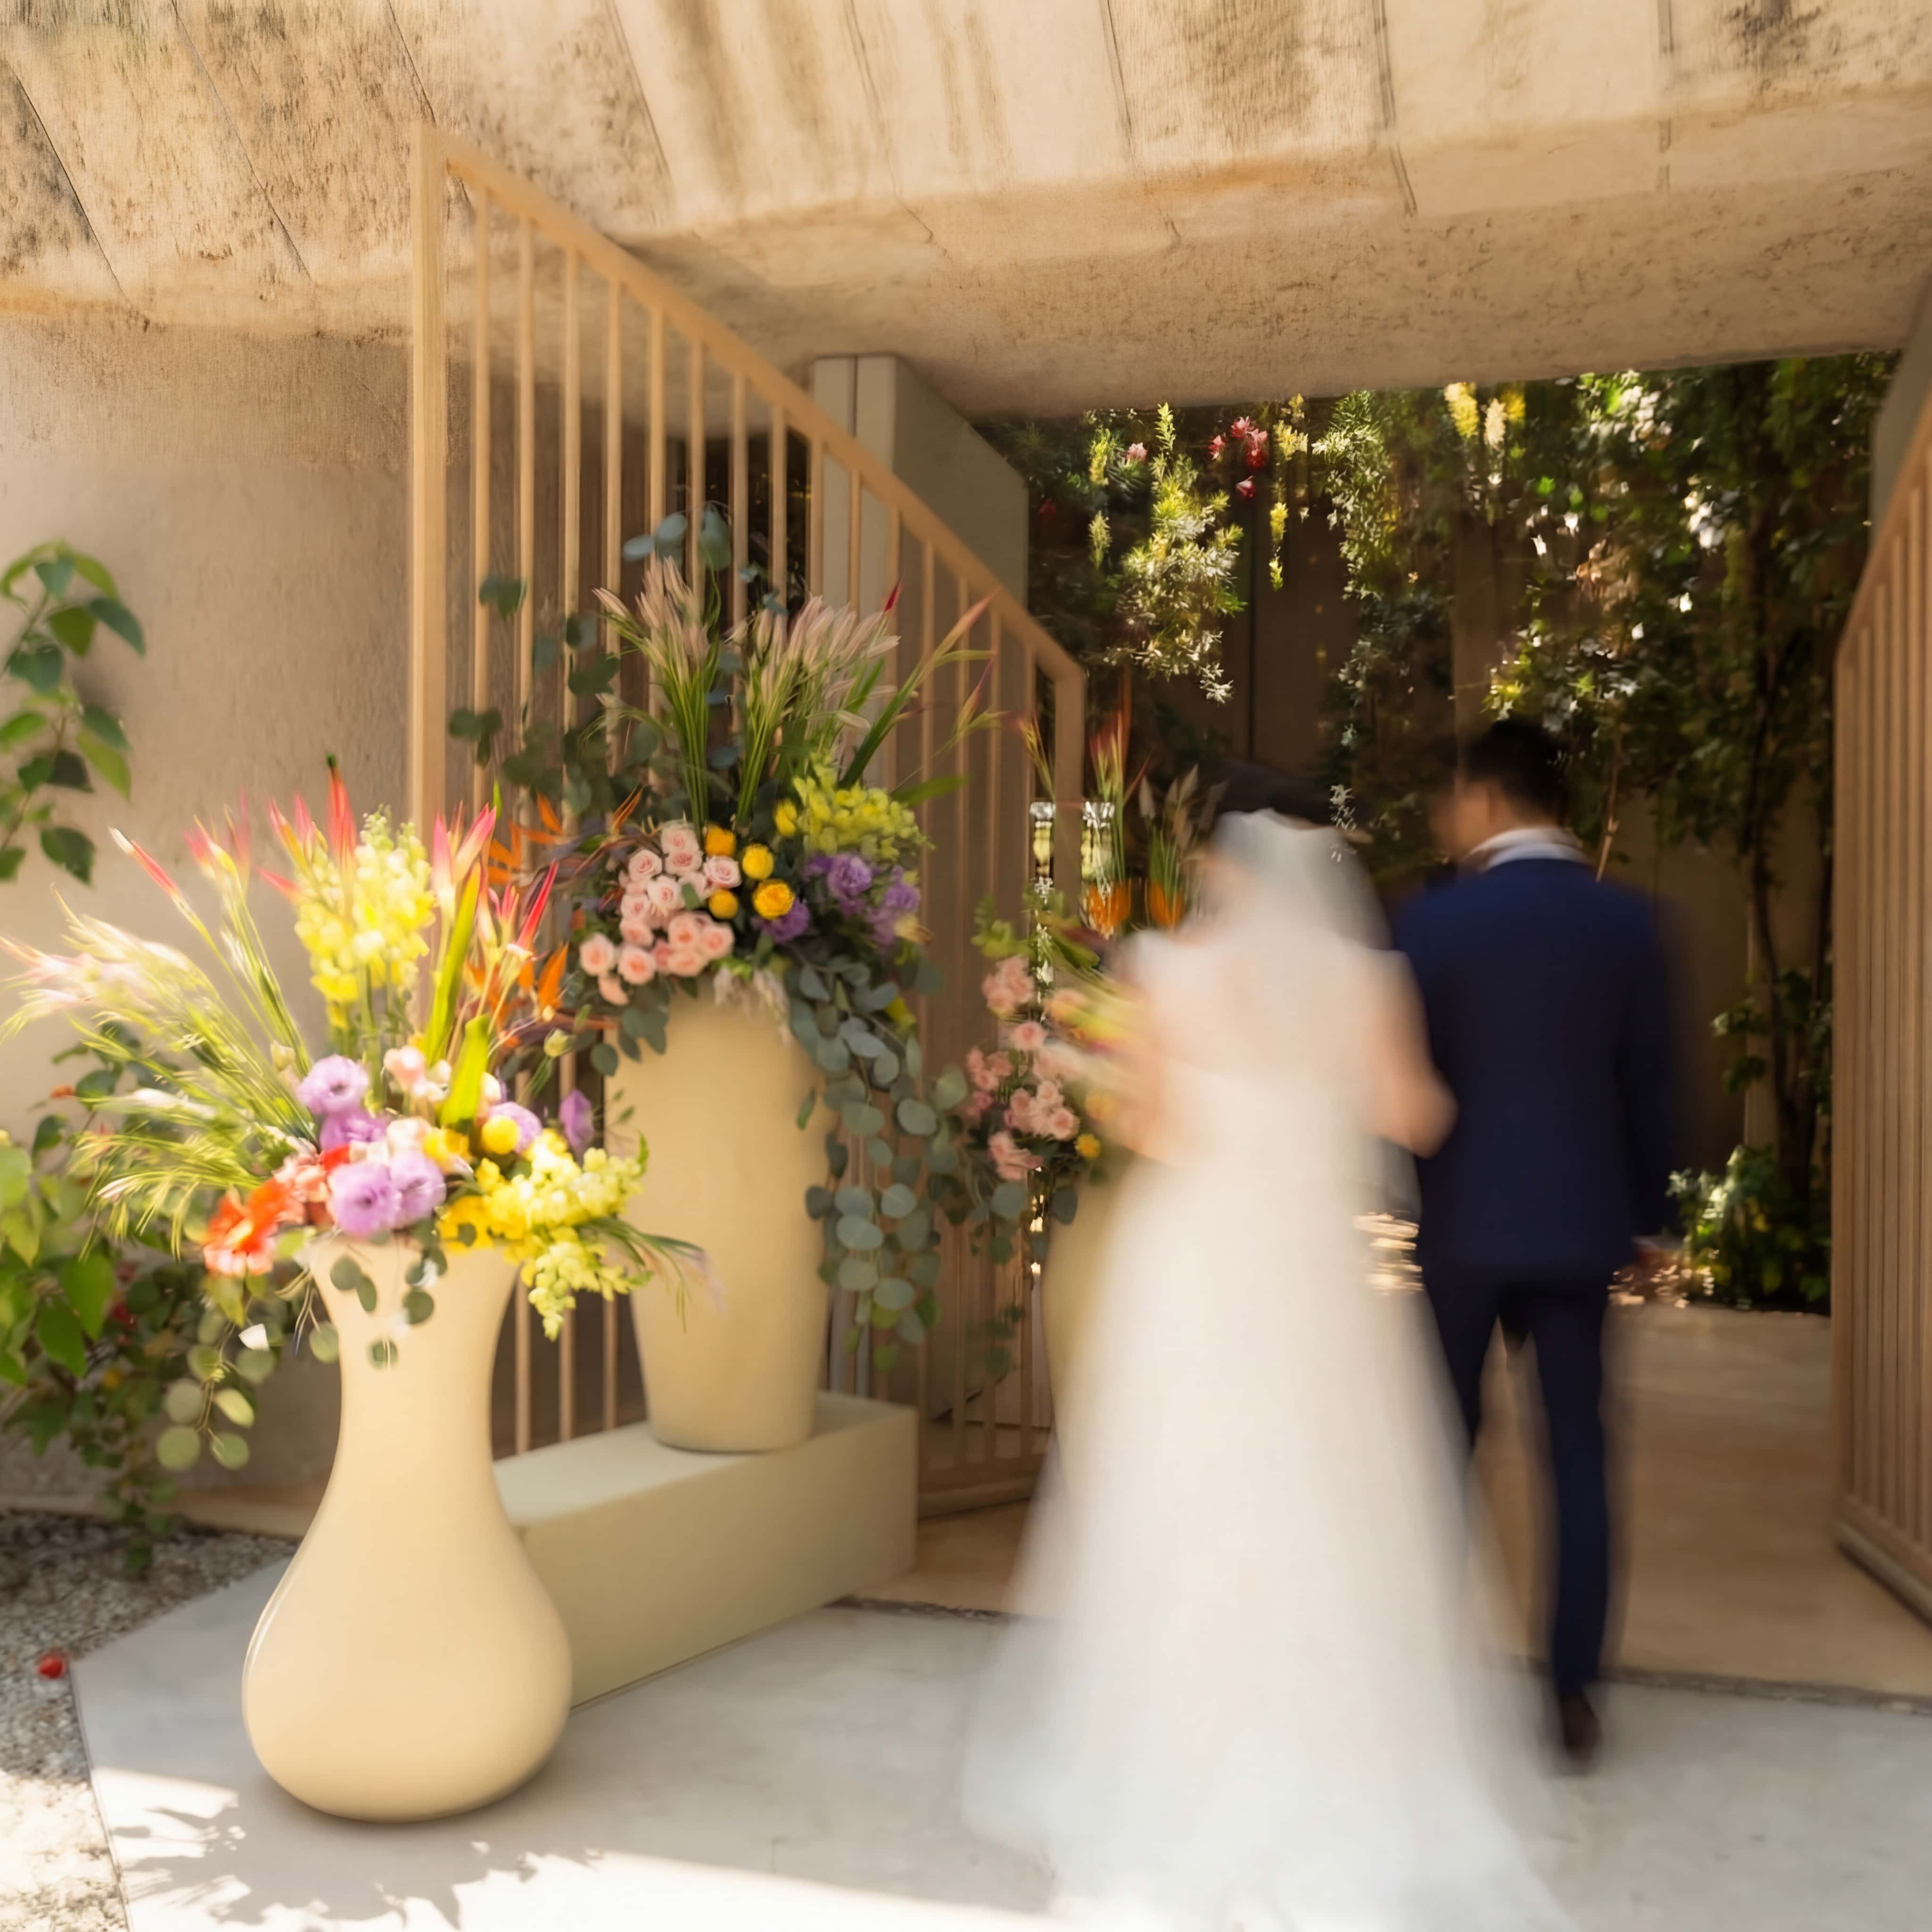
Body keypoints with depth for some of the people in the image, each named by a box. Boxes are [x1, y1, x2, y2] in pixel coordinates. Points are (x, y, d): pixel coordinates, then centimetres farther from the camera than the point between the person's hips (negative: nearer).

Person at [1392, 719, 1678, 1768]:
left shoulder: (1434, 918, -9)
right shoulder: (1626, 919, 0)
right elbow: (1650, 1083, 4)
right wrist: (1648, 1212, 13)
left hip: (1460, 1221, -2)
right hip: (1579, 1222, 2)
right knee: (1577, 1454, 9)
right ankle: (1572, 1691, 12)